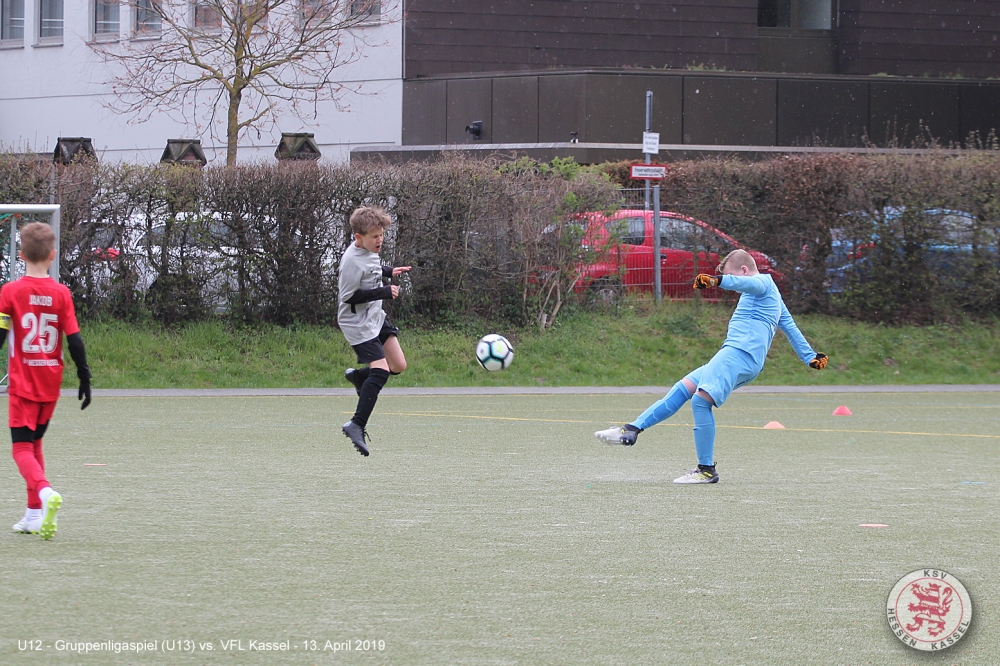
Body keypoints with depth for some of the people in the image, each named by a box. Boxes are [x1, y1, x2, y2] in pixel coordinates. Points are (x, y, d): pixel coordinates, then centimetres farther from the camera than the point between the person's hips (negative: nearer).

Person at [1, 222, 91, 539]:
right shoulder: (62, 293, -1)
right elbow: (75, 341, -2)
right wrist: (85, 380, 5)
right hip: (51, 383, 4)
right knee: (35, 443, 19)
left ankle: (45, 492, -33)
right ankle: (34, 515, 20)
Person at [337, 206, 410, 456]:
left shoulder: (369, 251, 5)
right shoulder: (352, 260, -23)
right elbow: (349, 297, -22)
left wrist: (389, 272, 10)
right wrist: (383, 292, -25)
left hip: (375, 317, 9)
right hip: (358, 323, -9)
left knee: (399, 366, 8)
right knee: (380, 370, -19)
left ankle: (357, 376, 31)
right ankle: (357, 426, -17)